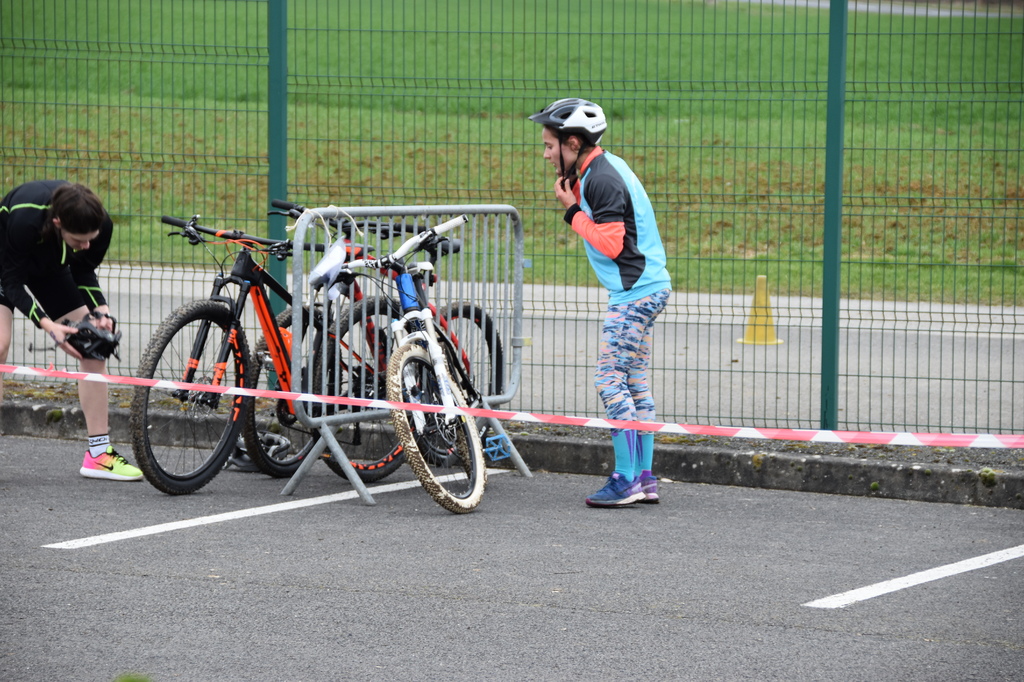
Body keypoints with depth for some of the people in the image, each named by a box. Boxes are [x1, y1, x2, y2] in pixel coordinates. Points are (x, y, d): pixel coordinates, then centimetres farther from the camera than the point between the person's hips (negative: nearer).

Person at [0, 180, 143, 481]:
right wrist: (48, 325, -41)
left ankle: (99, 452, 0)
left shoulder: (101, 225, -28)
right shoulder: (24, 219, -43)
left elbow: (83, 273, -8)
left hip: (49, 268, 5)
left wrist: (100, 311, -24)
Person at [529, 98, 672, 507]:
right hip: (647, 288, 10)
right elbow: (597, 224, 14)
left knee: (610, 380, -9)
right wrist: (573, 195, 2)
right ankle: (644, 478, 13)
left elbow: (610, 242, -21)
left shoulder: (602, 179, -17)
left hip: (634, 292, -10)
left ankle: (626, 479, -10)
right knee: (634, 382, 11)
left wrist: (573, 211, -12)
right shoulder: (606, 168, 14)